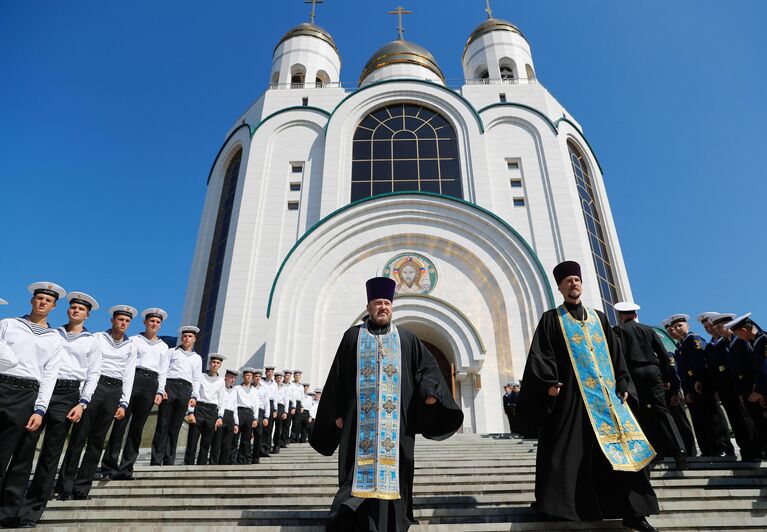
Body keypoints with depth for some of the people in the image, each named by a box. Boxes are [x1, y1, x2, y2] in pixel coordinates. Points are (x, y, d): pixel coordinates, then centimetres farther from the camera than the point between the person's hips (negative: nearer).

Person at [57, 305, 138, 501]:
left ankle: (81, 488, 11)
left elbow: (129, 376, 10)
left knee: (97, 440, 4)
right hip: (94, 385, -2)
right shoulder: (97, 338, 6)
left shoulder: (131, 347, 12)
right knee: (79, 437, -5)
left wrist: (123, 403, 3)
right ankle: (65, 486, 5)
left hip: (114, 391, 2)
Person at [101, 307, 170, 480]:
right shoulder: (134, 340, 12)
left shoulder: (164, 347, 19)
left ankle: (126, 468, 6)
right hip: (133, 379, -2)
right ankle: (109, 467, -2)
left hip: (151, 384, 2)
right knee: (121, 423, -8)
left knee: (137, 427, 2)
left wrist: (160, 391, 5)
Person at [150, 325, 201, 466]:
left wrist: (194, 396, 6)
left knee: (175, 427, 2)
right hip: (170, 385, -2)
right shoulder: (172, 352, 17)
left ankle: (169, 461, 5)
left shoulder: (197, 358, 22)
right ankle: (156, 460, -6)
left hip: (185, 390, 2)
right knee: (163, 425, -7)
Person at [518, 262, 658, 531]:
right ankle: (557, 505, 9)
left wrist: (623, 385, 6)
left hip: (606, 392, 4)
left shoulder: (599, 318, 18)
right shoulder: (551, 319, 4)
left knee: (621, 448, 1)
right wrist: (549, 383, -18)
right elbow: (540, 355, -5)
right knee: (568, 450, -2)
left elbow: (615, 355, 16)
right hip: (570, 394, -4)